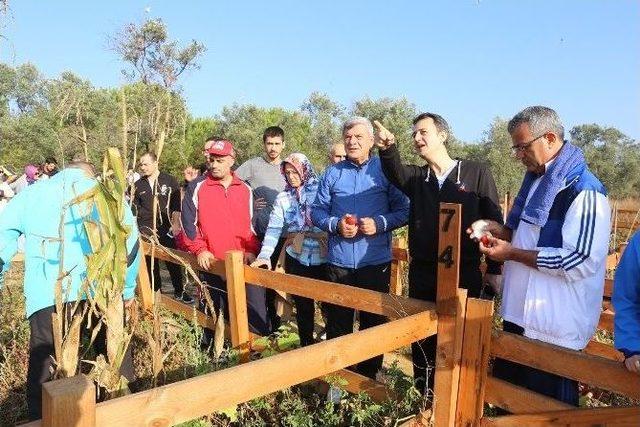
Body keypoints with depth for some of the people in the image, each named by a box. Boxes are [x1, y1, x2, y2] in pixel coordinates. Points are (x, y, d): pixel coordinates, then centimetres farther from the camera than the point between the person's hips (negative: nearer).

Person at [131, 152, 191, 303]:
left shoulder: (169, 181, 2)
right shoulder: (138, 185, 9)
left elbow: (176, 205, 1)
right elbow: (134, 208, 15)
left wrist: (175, 224, -6)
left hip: (166, 229, -2)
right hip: (146, 230, 3)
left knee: (173, 262, 0)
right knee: (151, 263, 7)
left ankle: (179, 291, 12)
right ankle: (155, 291, 19)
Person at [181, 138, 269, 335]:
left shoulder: (245, 189, 11)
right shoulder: (196, 187, 2)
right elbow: (188, 222, 0)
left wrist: (251, 250, 3)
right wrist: (199, 249, -9)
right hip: (212, 265, -2)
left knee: (256, 312, 1)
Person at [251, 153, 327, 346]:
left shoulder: (320, 190, -3)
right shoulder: (283, 198, 5)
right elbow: (274, 228, -2)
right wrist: (265, 255, -14)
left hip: (323, 258, -2)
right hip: (296, 259, 2)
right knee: (302, 305, 13)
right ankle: (306, 344, 31)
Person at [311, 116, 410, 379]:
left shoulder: (386, 170, 0)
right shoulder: (332, 173, 6)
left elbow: (404, 210, -2)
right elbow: (317, 211, 6)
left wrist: (380, 223, -18)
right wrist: (336, 225, -13)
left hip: (376, 262, -1)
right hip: (338, 262, 2)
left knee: (374, 323, 13)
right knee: (337, 324, 12)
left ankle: (369, 378, 32)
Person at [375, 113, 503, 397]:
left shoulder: (476, 173, 0)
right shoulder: (416, 176, 8)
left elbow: (494, 222, 0)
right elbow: (396, 173, -16)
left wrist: (494, 269, -2)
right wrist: (388, 149, -37)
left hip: (465, 276, -3)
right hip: (422, 275, 4)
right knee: (421, 343, 12)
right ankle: (425, 401, 29)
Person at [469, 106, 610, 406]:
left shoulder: (583, 190, -17)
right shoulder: (536, 180, 10)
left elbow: (581, 262, -24)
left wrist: (512, 254, -22)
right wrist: (502, 231, 2)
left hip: (555, 325, -8)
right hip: (520, 313, 9)